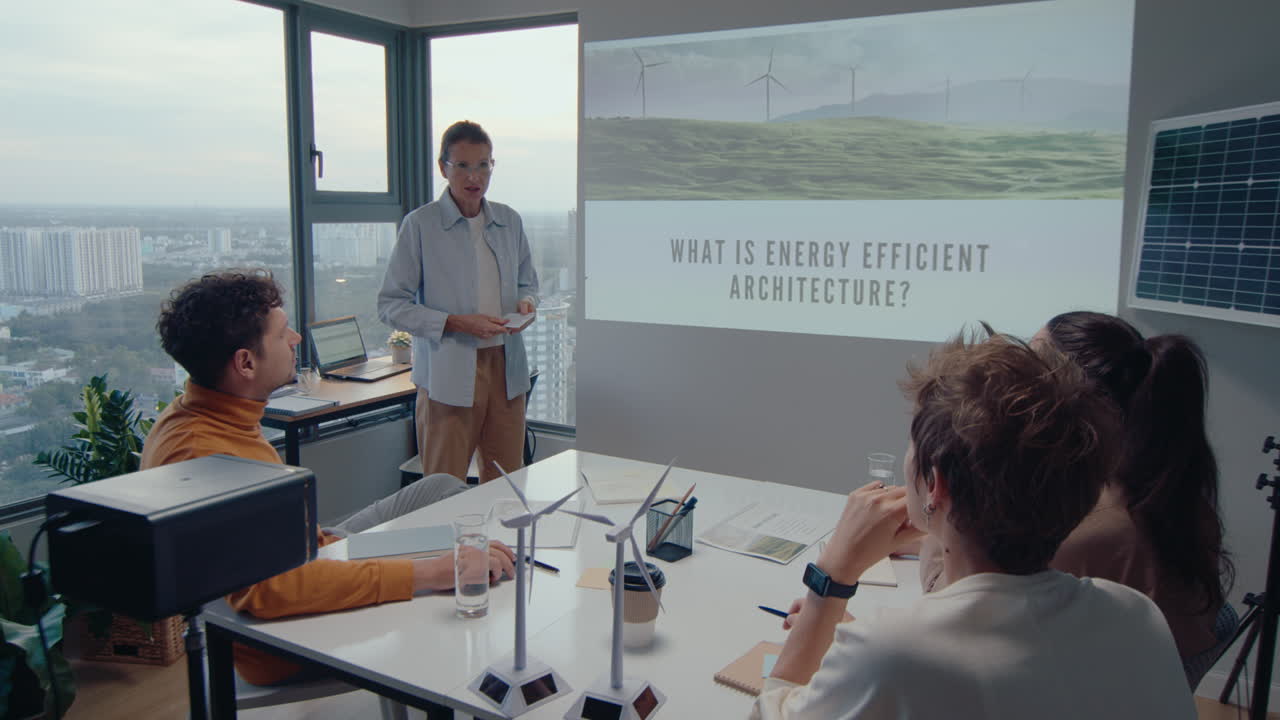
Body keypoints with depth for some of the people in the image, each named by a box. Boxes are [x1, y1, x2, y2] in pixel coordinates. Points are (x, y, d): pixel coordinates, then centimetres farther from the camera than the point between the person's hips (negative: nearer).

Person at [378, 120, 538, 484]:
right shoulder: (420, 224, -5)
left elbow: (528, 282, 22)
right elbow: (391, 305, -5)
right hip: (447, 373, -4)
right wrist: (456, 323, -16)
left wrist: (525, 302, -2)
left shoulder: (510, 221, 10)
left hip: (506, 367, 5)